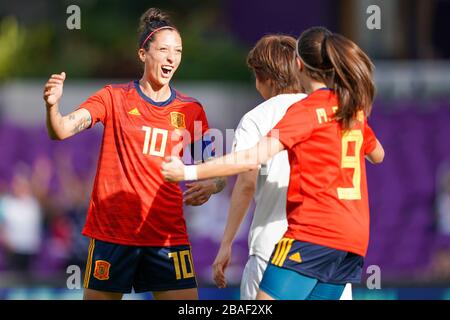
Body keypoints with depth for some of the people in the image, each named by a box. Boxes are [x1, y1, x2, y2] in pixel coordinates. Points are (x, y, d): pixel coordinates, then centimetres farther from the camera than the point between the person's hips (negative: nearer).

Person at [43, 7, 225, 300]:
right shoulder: (115, 97, 1)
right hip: (112, 234, -2)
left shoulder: (190, 110, 7)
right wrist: (52, 105, -31)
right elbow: (61, 131, -9)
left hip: (168, 236, 2)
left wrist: (212, 185, -15)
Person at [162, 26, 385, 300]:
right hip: (354, 240, 8)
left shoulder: (308, 109, -6)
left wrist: (189, 172, -16)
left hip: (313, 231, -8)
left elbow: (254, 158, -16)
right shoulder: (354, 108, 15)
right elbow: (378, 155, 36)